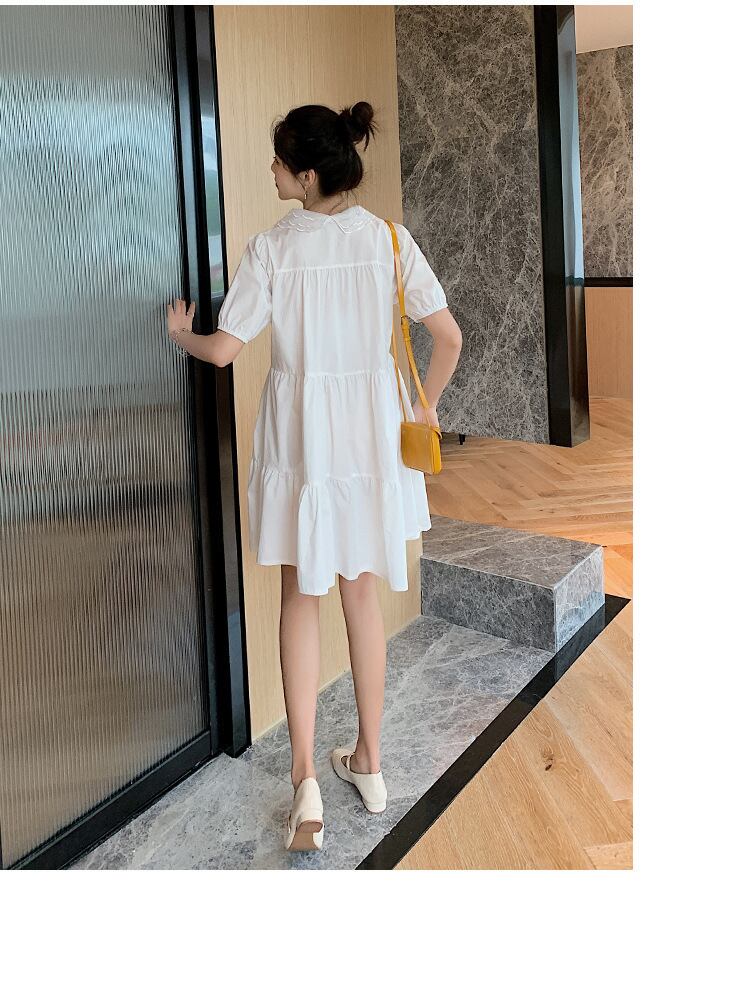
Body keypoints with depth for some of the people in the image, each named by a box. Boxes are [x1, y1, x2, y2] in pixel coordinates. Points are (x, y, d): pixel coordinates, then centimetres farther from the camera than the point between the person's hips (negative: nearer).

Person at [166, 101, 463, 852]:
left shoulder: (272, 248, -9)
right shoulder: (387, 238, -4)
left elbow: (223, 350, -9)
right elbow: (448, 336, -6)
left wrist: (179, 334, 13)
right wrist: (424, 407, 9)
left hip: (300, 440, -2)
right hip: (371, 438, 2)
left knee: (301, 596, 11)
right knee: (360, 591, 16)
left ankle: (305, 782, 4)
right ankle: (369, 763, 27)